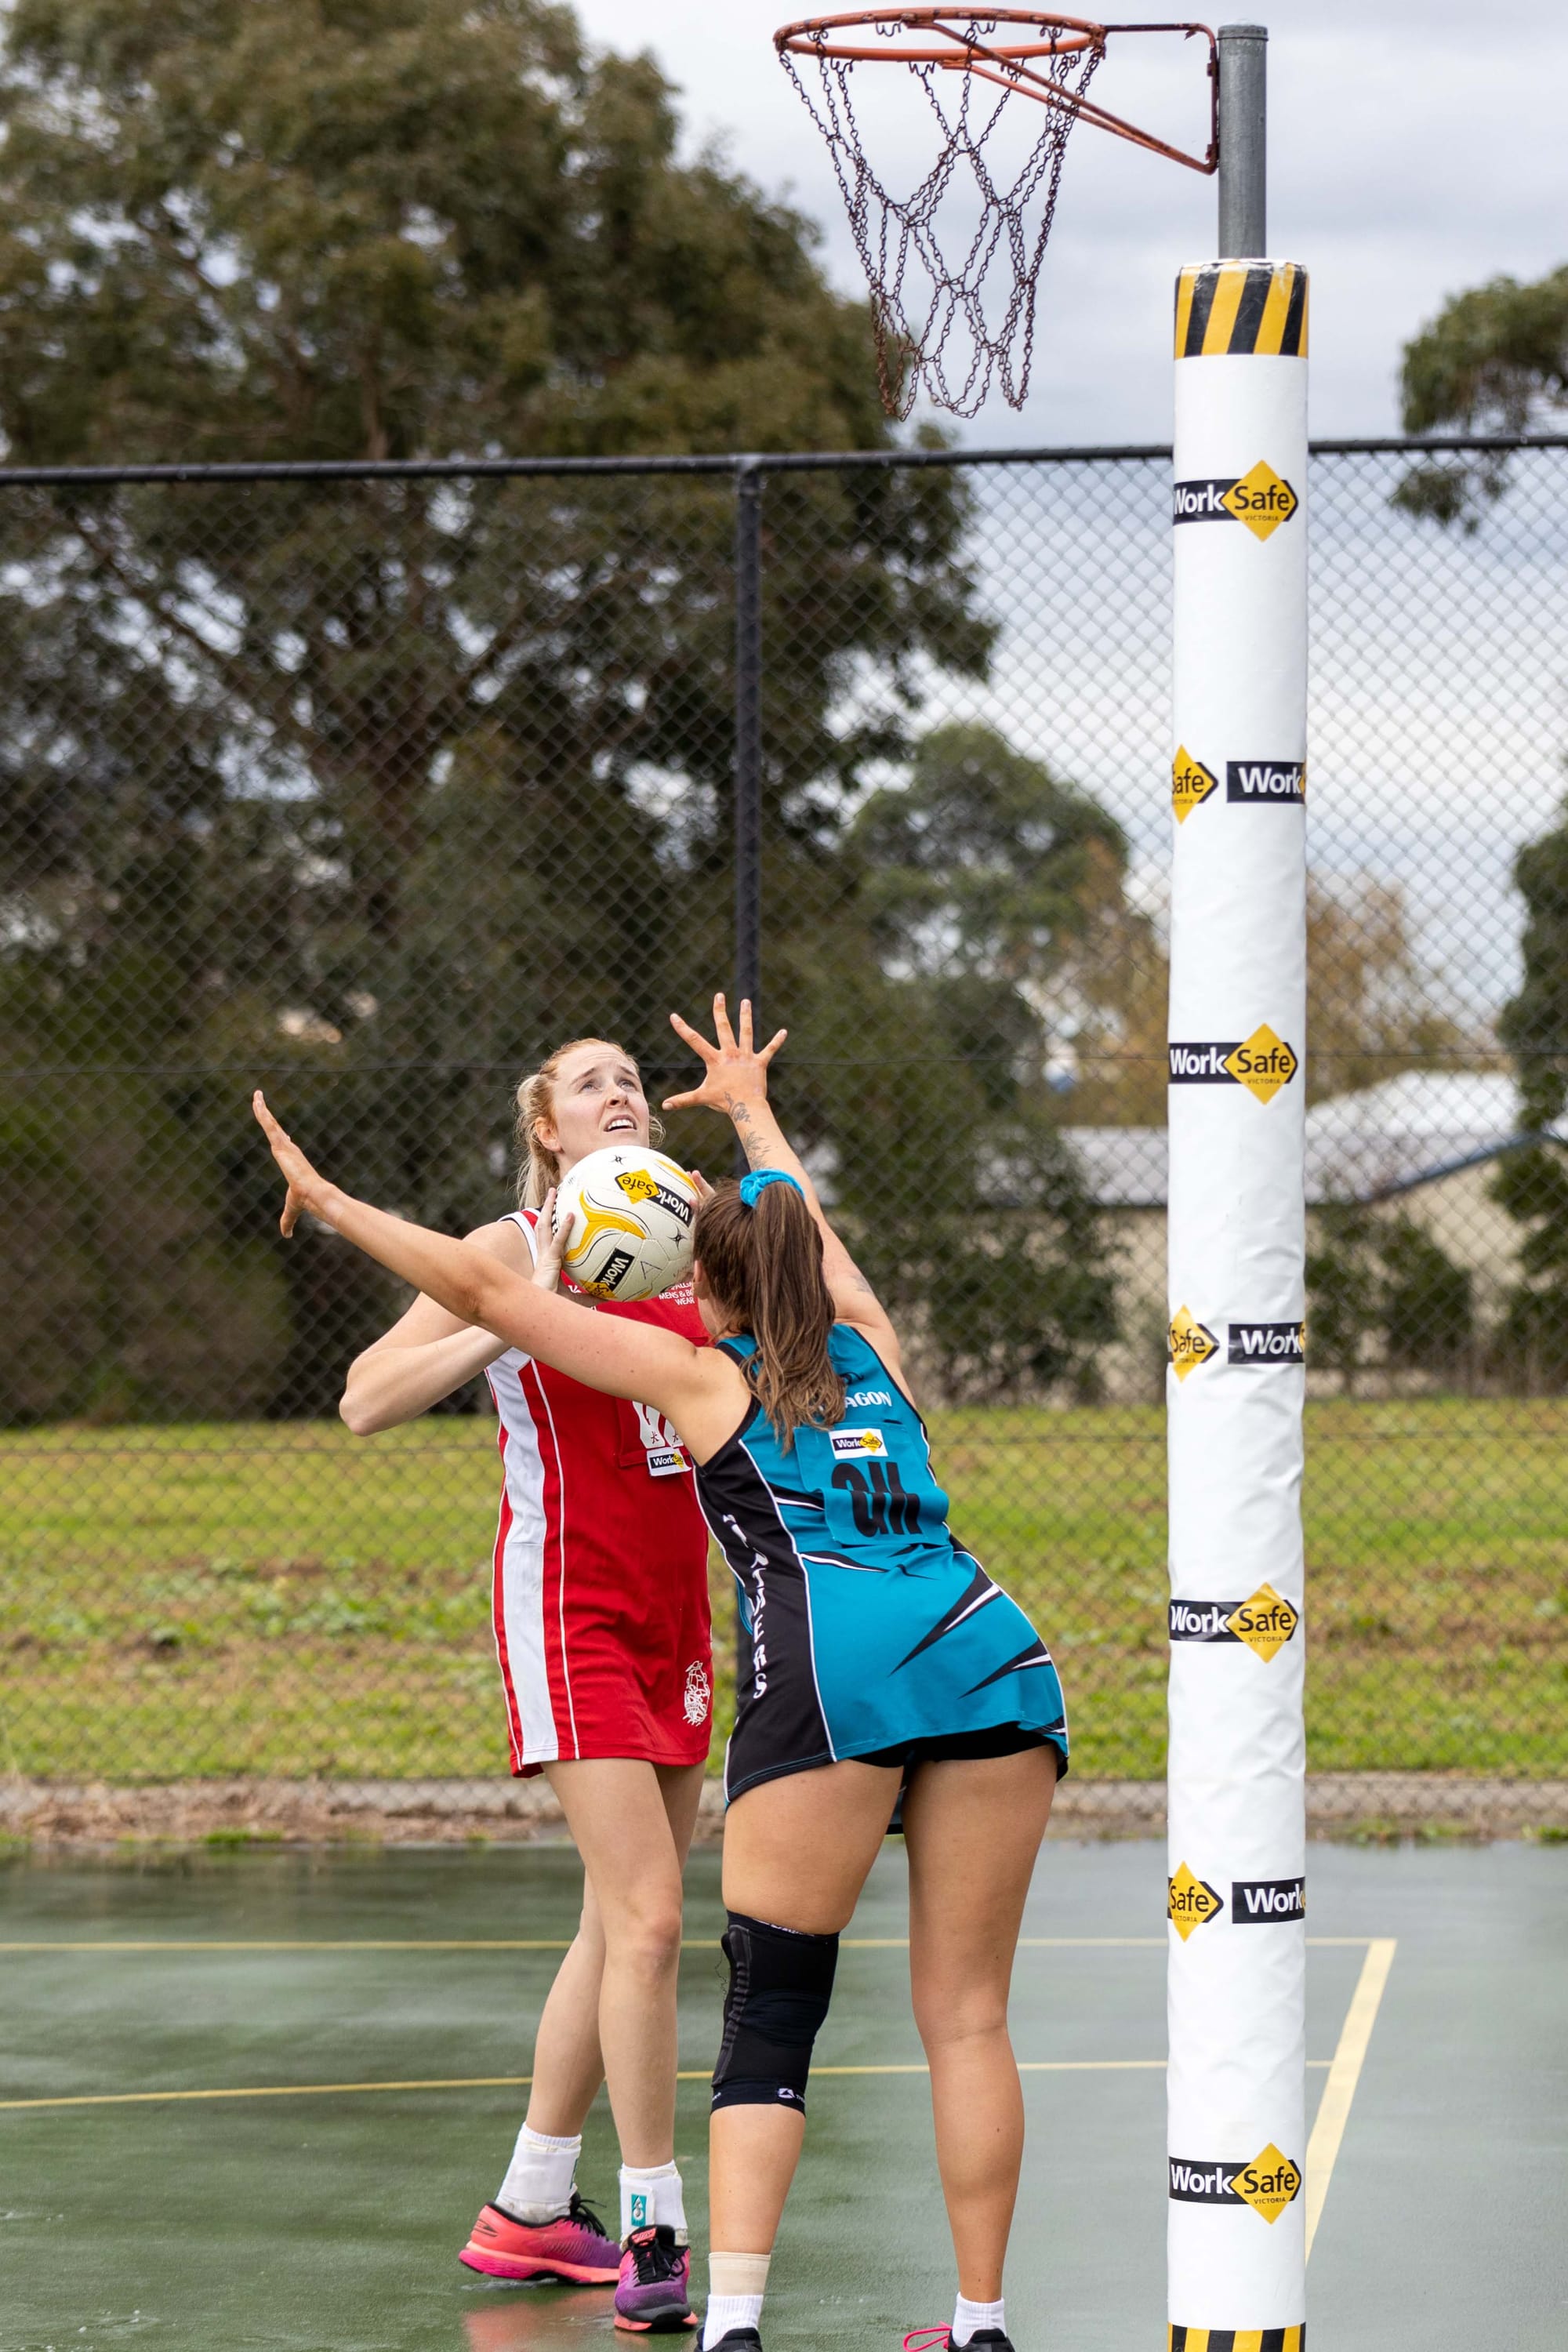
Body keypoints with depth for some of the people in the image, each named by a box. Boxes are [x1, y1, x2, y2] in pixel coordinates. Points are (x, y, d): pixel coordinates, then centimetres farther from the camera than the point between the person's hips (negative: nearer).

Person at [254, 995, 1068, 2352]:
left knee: (770, 2020, -2)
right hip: (994, 1647, 4)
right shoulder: (870, 1348, 29)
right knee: (967, 2018, 7)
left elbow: (484, 1289, 19)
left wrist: (331, 1204, 31)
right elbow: (813, 1232, 52)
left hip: (829, 1665, -4)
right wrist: (754, 1113, 68)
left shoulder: (699, 1372, 18)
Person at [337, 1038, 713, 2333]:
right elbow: (366, 1399, -12)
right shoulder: (513, 1252, -6)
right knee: (647, 1915, -14)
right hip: (568, 1607, -7)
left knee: (620, 1922, 10)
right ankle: (654, 2235, -9)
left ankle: (529, 2211, 21)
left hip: (674, 1616, 7)